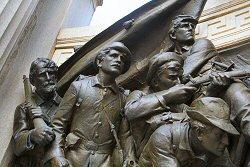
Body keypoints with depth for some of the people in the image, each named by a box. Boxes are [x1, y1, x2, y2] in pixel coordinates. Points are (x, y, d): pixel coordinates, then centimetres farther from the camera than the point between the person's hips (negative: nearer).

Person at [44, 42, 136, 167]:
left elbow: (125, 134, 9)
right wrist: (56, 156, -13)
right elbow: (58, 124, -1)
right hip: (74, 156, -1)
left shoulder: (122, 98, 8)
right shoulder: (78, 86, 2)